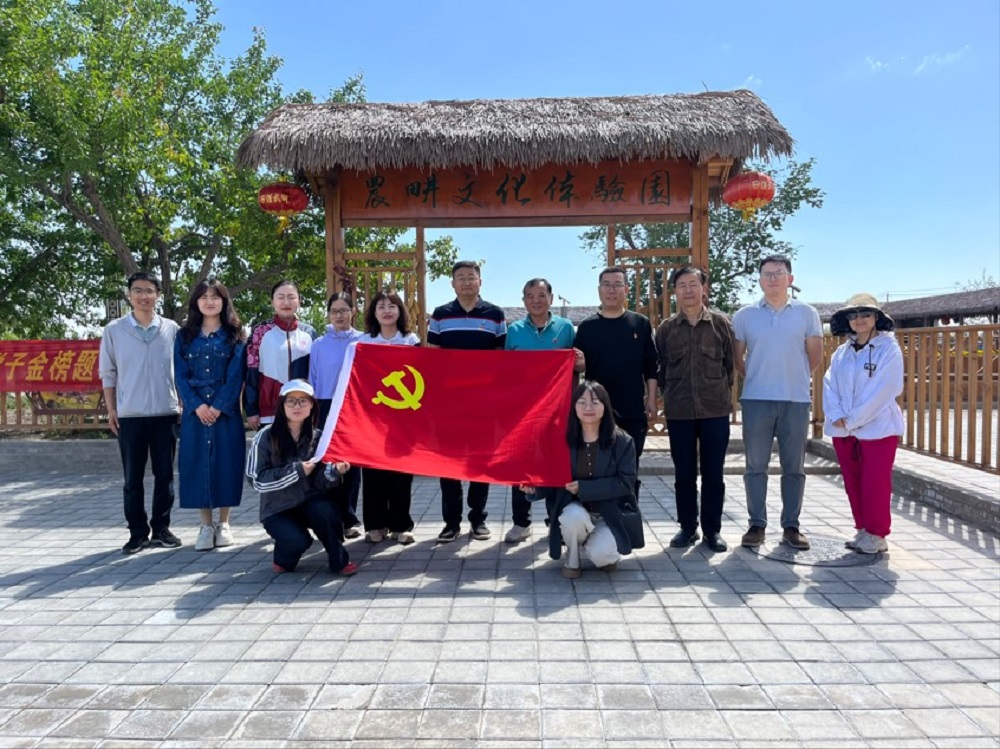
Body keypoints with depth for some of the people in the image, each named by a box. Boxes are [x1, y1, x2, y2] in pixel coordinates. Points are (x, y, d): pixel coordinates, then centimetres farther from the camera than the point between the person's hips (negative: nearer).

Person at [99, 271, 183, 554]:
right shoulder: (114, 330, 2)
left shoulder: (171, 329, 3)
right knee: (132, 478, 5)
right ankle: (138, 532, 15)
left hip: (166, 413, 1)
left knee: (165, 475, 6)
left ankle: (161, 528, 18)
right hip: (129, 415, 0)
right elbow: (108, 373, 6)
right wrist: (111, 409, 3)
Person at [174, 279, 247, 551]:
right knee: (197, 462, 1)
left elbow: (236, 375, -4)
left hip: (226, 410, -1)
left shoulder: (234, 336, 3)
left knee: (226, 461, 1)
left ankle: (224, 523, 13)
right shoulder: (185, 336, 8)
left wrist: (219, 406, -14)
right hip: (195, 411, 2)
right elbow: (181, 375, 3)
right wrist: (197, 405, -11)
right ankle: (206, 525, 11)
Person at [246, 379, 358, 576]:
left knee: (325, 510, -31)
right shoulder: (266, 437, -9)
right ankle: (284, 559, 8)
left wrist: (334, 471, -28)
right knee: (298, 540, -29)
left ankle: (339, 560, -8)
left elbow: (320, 482, -6)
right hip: (278, 509, -2)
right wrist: (296, 471, -20)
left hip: (309, 502, 2)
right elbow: (257, 479, -15)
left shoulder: (317, 437, 0)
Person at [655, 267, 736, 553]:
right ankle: (687, 527, 21)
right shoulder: (666, 328, 3)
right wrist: (670, 398, 9)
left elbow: (730, 364, 8)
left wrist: (720, 392, 8)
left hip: (716, 410, -1)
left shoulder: (721, 323, 1)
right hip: (679, 412, 1)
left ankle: (712, 529, 18)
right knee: (684, 474, 8)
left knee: (713, 474, 6)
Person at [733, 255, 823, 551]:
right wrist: (756, 380, 9)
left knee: (794, 467, 6)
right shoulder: (745, 315, 3)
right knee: (756, 466, 3)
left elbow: (815, 355, 10)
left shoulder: (806, 313, 3)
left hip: (796, 400, 0)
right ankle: (757, 525, 11)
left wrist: (795, 378, 13)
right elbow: (736, 356, 10)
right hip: (756, 400, 0)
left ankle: (791, 526, 16)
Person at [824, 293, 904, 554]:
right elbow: (829, 384, 3)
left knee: (875, 486, -1)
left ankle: (877, 535, 12)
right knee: (853, 484, 11)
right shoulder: (842, 352, 10)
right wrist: (836, 416, -13)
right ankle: (862, 530, 23)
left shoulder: (888, 349, -6)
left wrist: (852, 420, -16)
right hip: (843, 431, 5)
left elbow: (882, 391, -14)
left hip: (877, 429, -5)